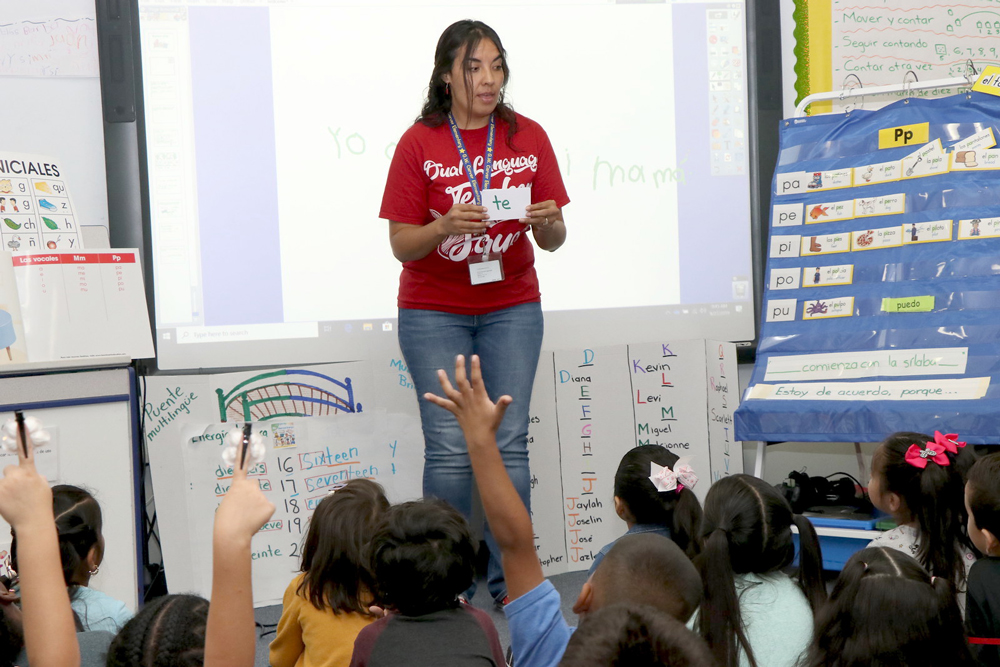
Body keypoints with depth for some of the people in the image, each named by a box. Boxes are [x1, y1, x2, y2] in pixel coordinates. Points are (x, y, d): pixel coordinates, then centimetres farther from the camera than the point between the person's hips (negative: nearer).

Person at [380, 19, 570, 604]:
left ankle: (511, 580, 6)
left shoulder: (528, 138, 4)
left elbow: (553, 240, 4)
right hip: (434, 311, -2)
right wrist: (446, 226, -25)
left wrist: (548, 222, -19)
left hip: (512, 308, 2)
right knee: (450, 445, -6)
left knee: (509, 441, -1)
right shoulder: (419, 143, -3)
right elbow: (402, 245, -6)